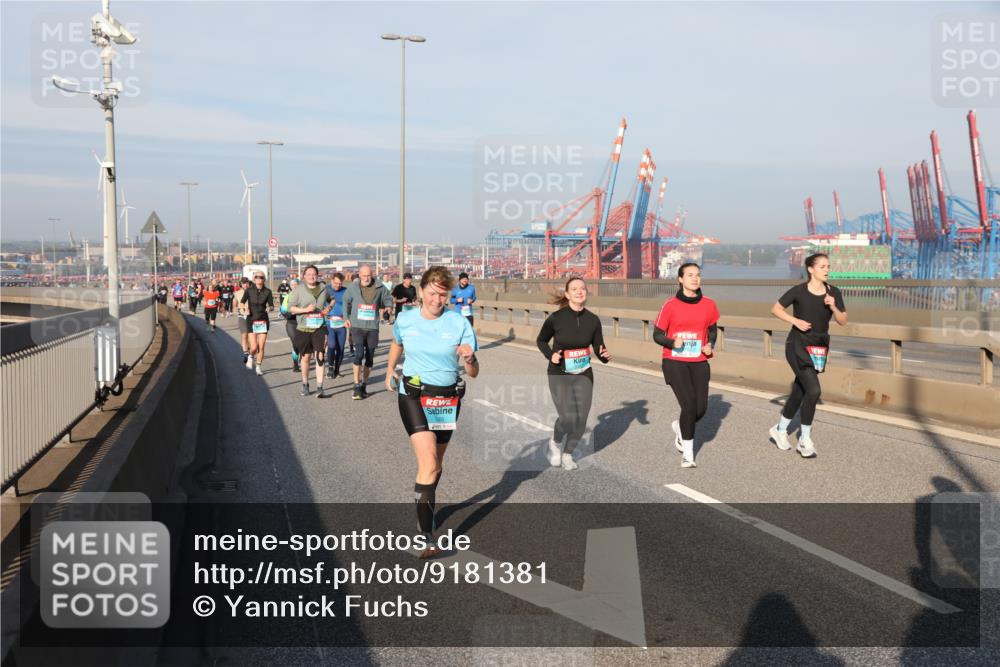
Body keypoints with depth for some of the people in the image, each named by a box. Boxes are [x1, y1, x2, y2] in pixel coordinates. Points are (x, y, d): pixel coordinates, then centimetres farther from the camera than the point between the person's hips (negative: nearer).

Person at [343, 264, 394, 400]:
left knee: (370, 357, 7)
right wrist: (346, 317, 14)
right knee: (359, 353, -18)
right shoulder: (353, 287, -1)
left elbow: (388, 301, 12)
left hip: (373, 328, 2)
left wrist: (377, 307, 3)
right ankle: (357, 386, -12)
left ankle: (364, 385, 23)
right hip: (357, 326, -2)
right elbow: (346, 301, 16)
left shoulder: (379, 288, -3)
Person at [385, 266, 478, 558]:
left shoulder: (460, 324, -10)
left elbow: (473, 373, -9)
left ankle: (426, 506, 43)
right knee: (428, 462, -18)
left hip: (447, 398, 2)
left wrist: (470, 359, -31)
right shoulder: (405, 320, -5)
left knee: (435, 462, 17)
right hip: (413, 395, -2)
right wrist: (389, 373, 30)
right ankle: (427, 536, -18)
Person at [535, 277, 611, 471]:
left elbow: (599, 348, 4)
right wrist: (550, 355, -13)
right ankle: (555, 442, 18)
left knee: (581, 420, 0)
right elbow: (541, 341, 4)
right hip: (559, 374, -3)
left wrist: (605, 356, -18)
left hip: (583, 375, 3)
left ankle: (568, 454, 27)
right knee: (568, 418, -16)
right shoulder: (556, 318, -12)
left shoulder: (593, 320, -4)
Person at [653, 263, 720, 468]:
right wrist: (672, 343, -22)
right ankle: (688, 454, 4)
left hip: (699, 363, 4)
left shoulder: (709, 305, 2)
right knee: (689, 405, -14)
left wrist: (710, 345, -1)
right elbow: (657, 335, -3)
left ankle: (679, 427, 37)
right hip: (675, 362, -4)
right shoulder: (670, 305, -9)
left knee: (701, 408, 0)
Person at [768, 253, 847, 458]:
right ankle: (805, 441, -3)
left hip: (819, 347, 5)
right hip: (798, 346, -5)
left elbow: (843, 321, 3)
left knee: (799, 391, 13)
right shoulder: (799, 291, -12)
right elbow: (775, 309, -3)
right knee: (813, 390, -17)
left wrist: (833, 307, -15)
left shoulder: (833, 293, 0)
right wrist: (795, 320, -15)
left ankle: (780, 430, 34)